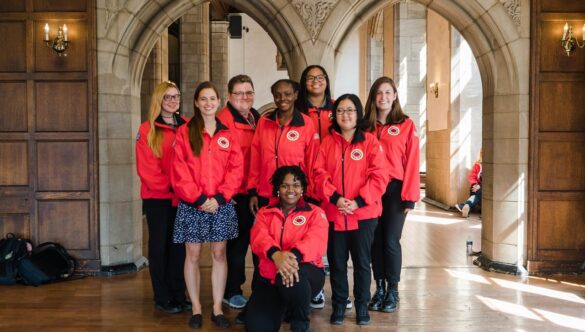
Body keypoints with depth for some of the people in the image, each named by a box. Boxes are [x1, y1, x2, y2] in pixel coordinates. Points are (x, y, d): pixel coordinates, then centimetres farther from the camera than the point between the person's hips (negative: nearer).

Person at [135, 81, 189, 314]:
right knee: (159, 245, 5)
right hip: (157, 197, -3)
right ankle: (162, 298, 13)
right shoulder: (147, 130, -3)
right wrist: (168, 186, -15)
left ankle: (178, 295, 19)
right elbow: (146, 168, -8)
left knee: (178, 245, 9)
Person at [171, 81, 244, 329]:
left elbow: (236, 169, 1)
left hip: (221, 204, 2)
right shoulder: (185, 132, 1)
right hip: (192, 204, -1)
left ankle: (217, 309, 14)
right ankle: (196, 309, 14)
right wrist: (198, 199, -12)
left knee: (219, 254, 5)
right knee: (193, 255, 4)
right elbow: (179, 171, -5)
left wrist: (220, 198, -10)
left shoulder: (227, 135, 7)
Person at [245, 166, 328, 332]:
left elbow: (316, 240, -16)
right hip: (269, 278, 2)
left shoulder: (315, 213, 4)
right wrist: (275, 254, -35)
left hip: (306, 273, -2)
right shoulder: (264, 213, 10)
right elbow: (259, 238, -10)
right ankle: (282, 305, 17)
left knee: (293, 276, -39)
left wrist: (294, 256, -38)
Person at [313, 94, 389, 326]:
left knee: (362, 261, 8)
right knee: (336, 262, 9)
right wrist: (335, 198, -15)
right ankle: (339, 305, 24)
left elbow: (379, 177, -7)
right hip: (334, 213, 2)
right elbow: (320, 174, 0)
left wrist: (359, 201, -16)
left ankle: (362, 306, 24)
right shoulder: (328, 142, 7)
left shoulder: (370, 141, 0)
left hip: (363, 213, -2)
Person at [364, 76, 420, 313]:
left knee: (391, 240, -1)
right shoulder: (366, 126, 9)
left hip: (395, 189, -3)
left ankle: (393, 290, 13)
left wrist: (409, 195, -10)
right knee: (375, 240, 7)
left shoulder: (406, 125, -1)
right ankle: (379, 288, 19)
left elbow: (412, 162, -5)